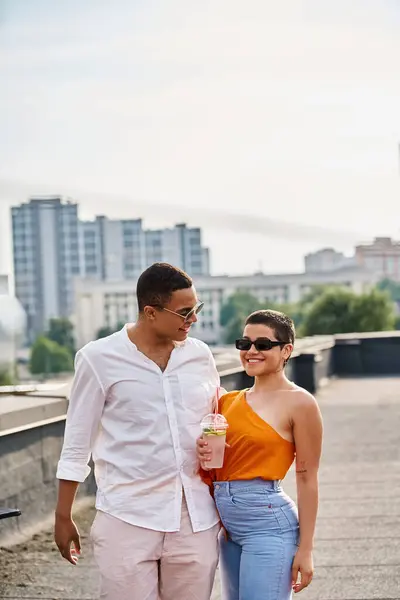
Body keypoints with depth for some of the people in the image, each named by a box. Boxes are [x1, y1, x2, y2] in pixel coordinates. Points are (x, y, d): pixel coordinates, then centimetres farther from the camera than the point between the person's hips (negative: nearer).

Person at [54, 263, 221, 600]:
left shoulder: (200, 355, 6)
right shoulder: (99, 358, -4)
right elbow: (77, 444, 1)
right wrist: (63, 516, 1)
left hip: (196, 518, 4)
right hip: (128, 520, -3)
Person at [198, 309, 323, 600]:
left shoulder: (299, 402, -7)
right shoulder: (229, 401, 10)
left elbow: (307, 479, -8)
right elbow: (214, 471, 18)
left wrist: (305, 548, -10)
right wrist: (205, 457, -4)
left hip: (268, 523, -7)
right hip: (229, 526, 7)